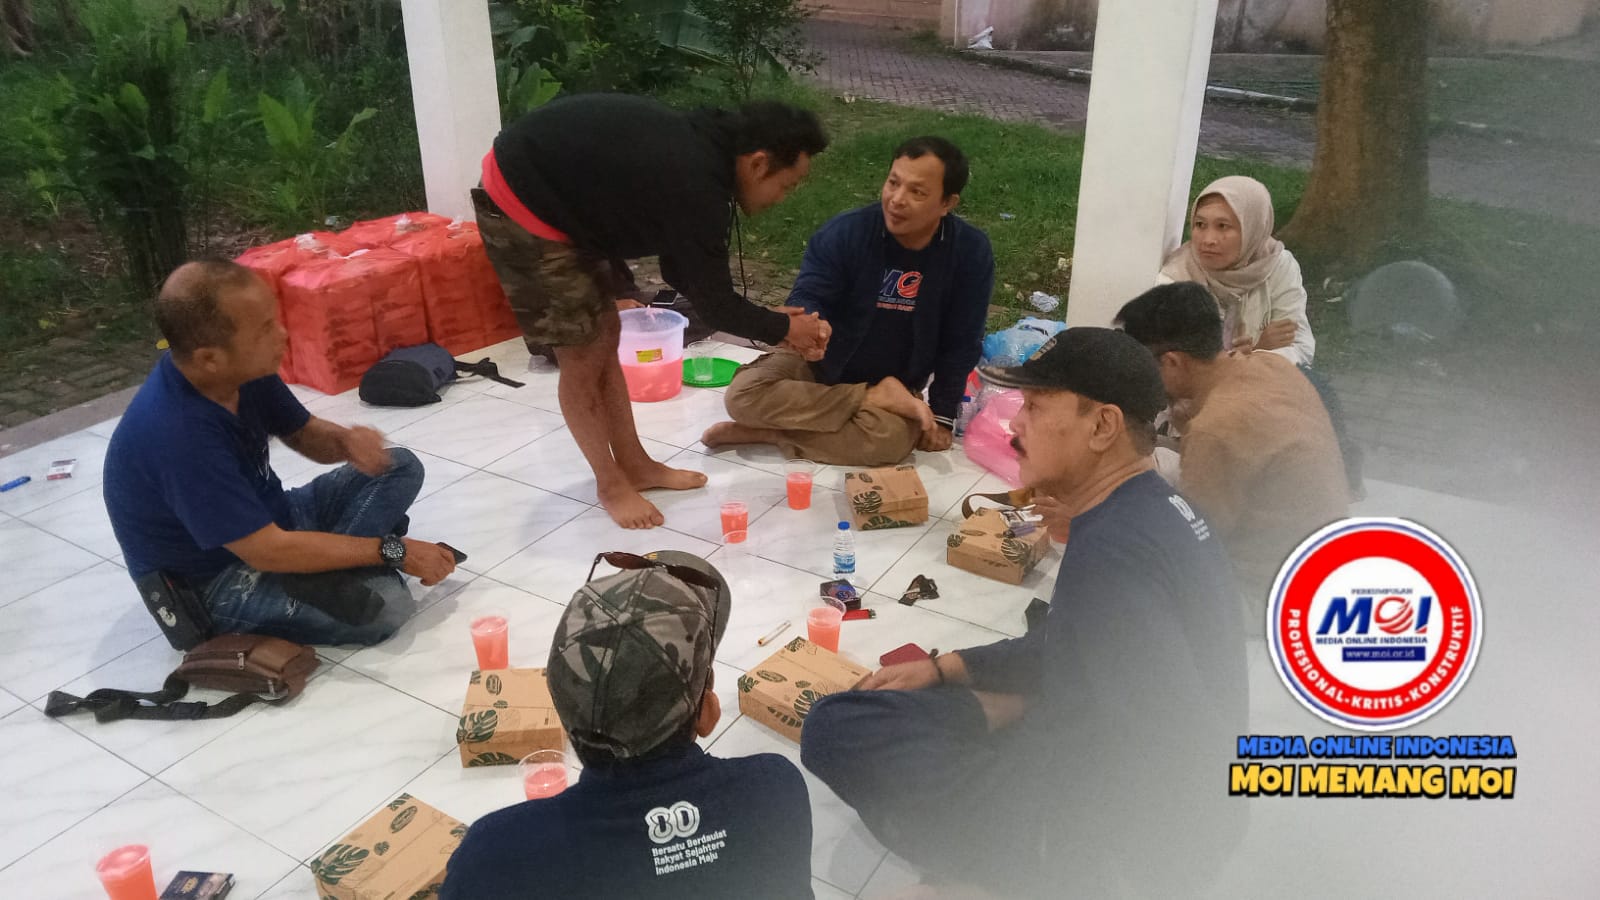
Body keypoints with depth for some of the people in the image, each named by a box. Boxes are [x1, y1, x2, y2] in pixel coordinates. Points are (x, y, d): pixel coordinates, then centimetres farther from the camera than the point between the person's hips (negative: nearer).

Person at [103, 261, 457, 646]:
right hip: (216, 582, -9)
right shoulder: (177, 433, -35)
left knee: (401, 467, 2)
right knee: (385, 605, -29)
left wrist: (346, 440, -18)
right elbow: (268, 552, -31)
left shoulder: (243, 370, -10)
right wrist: (392, 551, -23)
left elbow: (304, 433, 8)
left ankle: (324, 567, -12)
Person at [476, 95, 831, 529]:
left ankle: (634, 465, 27)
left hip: (554, 189, 10)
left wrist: (765, 319, 9)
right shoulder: (695, 185, -26)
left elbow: (681, 271, 10)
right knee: (583, 354, -1)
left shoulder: (700, 150, 3)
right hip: (522, 204, -10)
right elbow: (712, 302, -16)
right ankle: (611, 484, 18)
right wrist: (782, 329, -1)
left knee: (604, 333, 14)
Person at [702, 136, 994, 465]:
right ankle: (876, 399, -16)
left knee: (891, 439, -36)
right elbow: (807, 298, -18)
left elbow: (961, 345, -7)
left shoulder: (971, 252, -16)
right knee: (744, 394, -27)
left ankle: (774, 432, -17)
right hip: (820, 364, 2)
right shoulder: (845, 232, -19)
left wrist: (942, 416, -5)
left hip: (895, 383, -1)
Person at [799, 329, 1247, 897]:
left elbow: (1178, 750, -31)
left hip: (1130, 832, -9)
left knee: (837, 730, -14)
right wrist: (946, 668, 8)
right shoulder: (1154, 506, 4)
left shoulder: (1110, 552, -27)